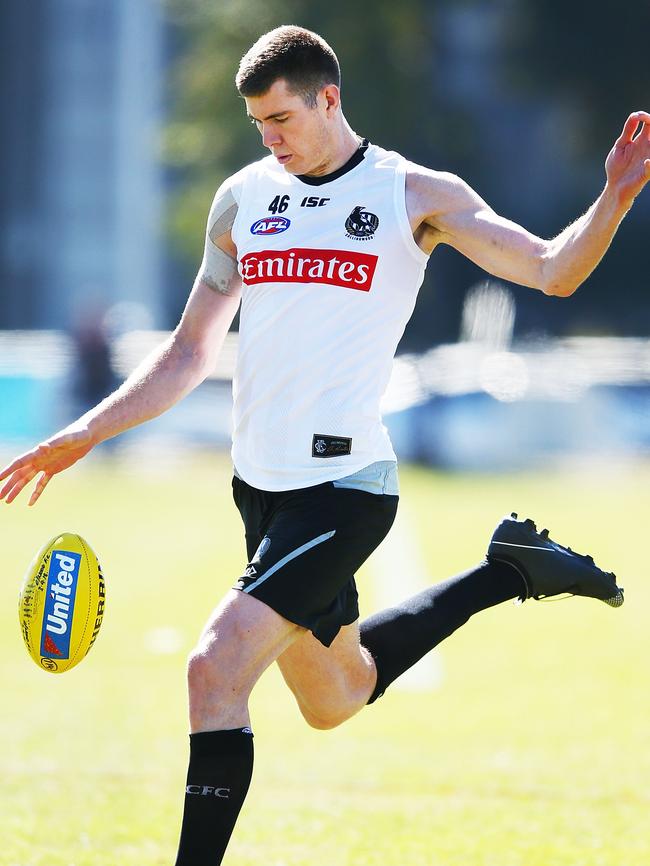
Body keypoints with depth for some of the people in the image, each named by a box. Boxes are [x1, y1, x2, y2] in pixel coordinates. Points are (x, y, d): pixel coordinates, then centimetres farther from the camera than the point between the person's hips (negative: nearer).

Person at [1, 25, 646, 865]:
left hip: (342, 485, -7)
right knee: (334, 698, 21)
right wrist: (81, 436, 11)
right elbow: (188, 355, 18)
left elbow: (552, 272, -7)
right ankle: (510, 572, 38)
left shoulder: (416, 196, -2)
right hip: (259, 483, 7)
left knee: (217, 669, -21)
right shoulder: (242, 200, 11)